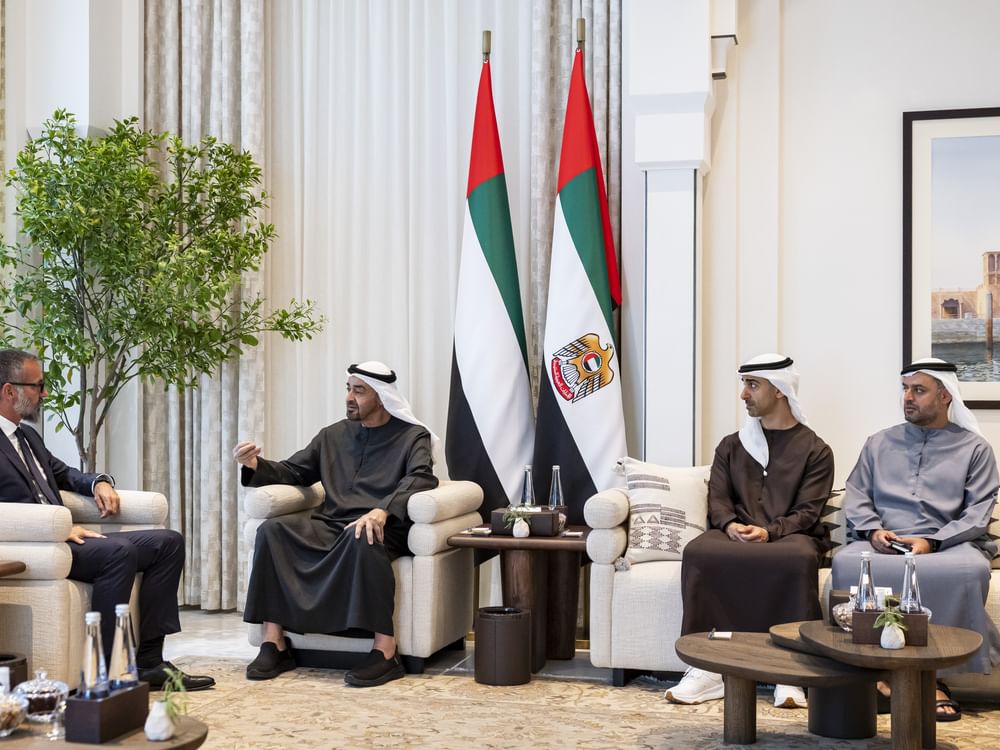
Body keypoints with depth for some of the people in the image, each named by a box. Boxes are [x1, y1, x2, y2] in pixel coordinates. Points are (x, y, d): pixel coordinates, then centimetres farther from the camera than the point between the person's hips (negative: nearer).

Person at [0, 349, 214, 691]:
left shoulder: (28, 436, 21)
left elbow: (62, 473, 32)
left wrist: (99, 482, 10)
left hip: (61, 535, 10)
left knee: (168, 542, -2)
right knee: (119, 551, -33)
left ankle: (147, 661, -8)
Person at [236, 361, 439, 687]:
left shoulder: (412, 436, 6)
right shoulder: (333, 435, 20)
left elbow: (421, 478, -13)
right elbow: (293, 471, 21)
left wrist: (382, 510, -31)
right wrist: (256, 465, -1)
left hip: (381, 529, -4)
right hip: (330, 526, 5)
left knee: (361, 537, -39)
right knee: (272, 530, -21)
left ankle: (385, 651, -34)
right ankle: (274, 645, -20)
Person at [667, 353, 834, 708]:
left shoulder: (815, 450, 9)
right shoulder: (732, 445, 20)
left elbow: (808, 511, -1)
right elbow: (718, 497, 10)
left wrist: (769, 532, -19)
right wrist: (731, 525, -13)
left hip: (789, 536, -3)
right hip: (734, 537, 3)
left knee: (801, 556, -39)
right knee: (696, 552, -31)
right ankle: (707, 668, -30)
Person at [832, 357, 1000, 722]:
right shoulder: (879, 443, 21)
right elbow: (855, 498, 16)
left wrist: (930, 542, -14)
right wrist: (873, 530, -6)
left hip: (947, 543, -2)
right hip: (883, 544, 2)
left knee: (971, 569, -37)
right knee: (846, 562, -32)